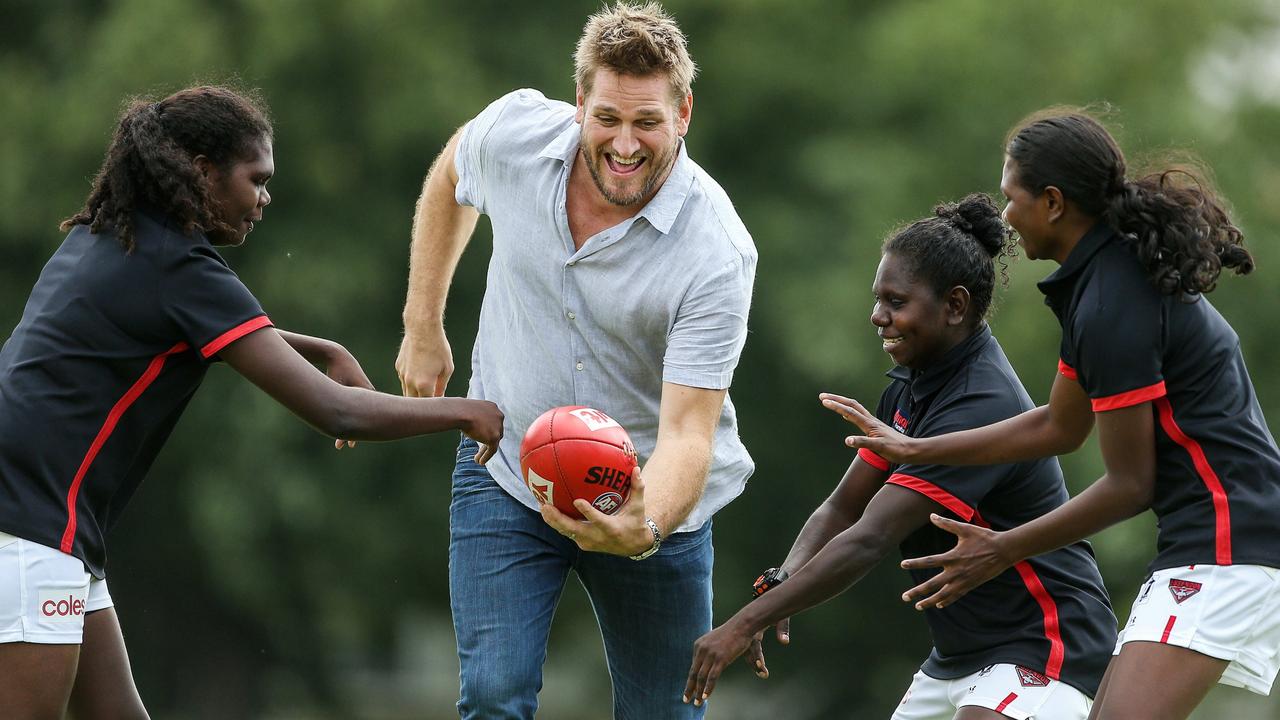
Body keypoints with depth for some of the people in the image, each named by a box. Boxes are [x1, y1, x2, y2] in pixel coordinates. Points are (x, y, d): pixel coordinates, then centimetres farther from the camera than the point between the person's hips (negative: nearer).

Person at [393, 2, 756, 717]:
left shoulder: (718, 255, -26)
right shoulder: (517, 133, -15)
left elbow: (686, 430, -30)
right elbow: (450, 179, 11)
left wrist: (648, 529, -49)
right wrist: (423, 327, 12)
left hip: (650, 501, -2)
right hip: (504, 474, 2)